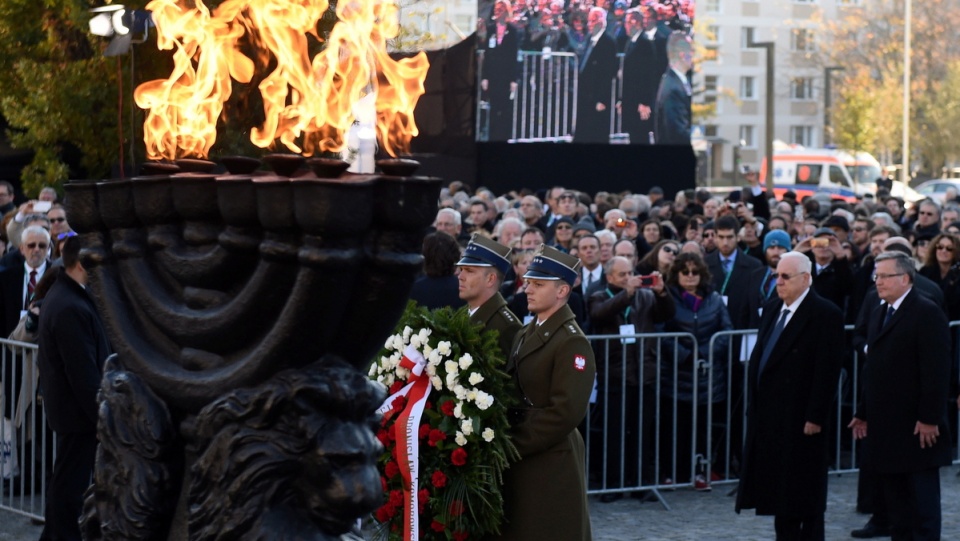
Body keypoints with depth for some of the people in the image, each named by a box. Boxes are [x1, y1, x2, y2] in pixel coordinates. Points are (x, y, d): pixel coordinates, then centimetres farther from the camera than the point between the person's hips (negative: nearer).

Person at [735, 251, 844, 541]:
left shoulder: (825, 314, -11)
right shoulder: (772, 309, 12)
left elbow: (827, 371, -16)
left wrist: (815, 417, -19)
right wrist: (753, 406, 11)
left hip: (801, 419, -7)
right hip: (769, 416, 7)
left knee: (804, 494, 1)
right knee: (779, 493, 12)